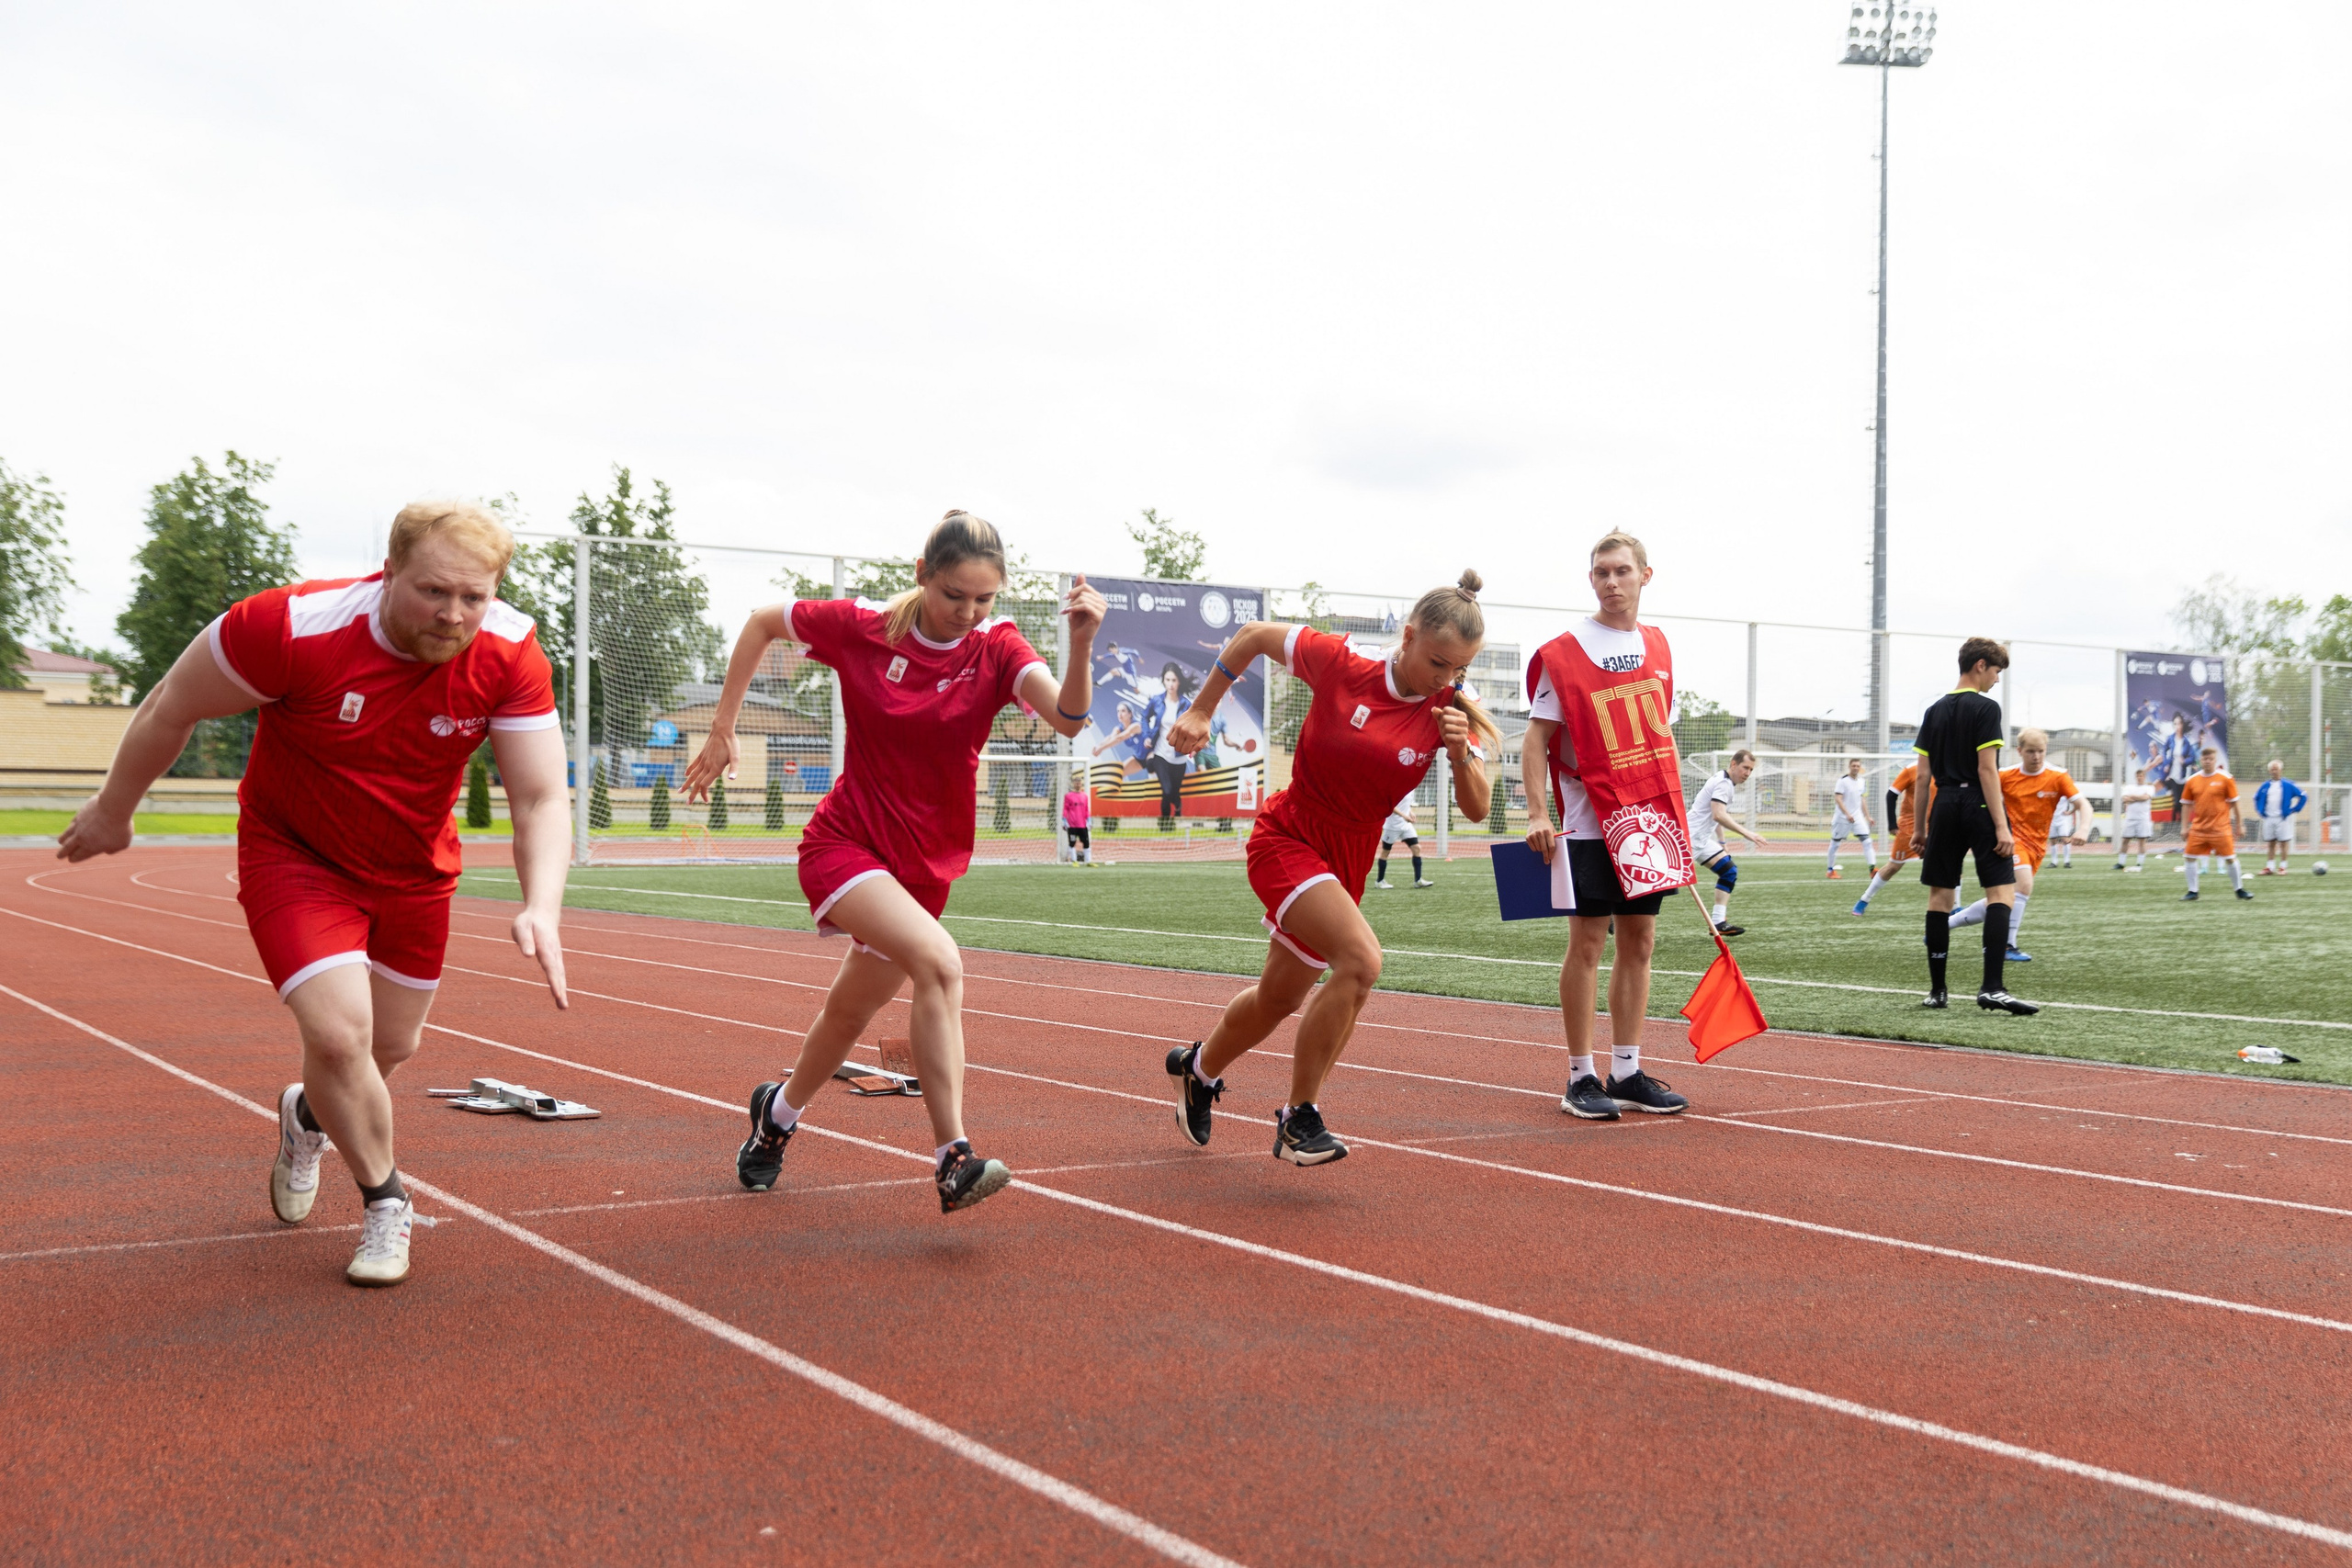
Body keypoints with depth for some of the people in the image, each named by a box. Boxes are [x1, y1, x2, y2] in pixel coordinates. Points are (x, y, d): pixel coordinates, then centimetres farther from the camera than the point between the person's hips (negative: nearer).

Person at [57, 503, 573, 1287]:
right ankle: (385, 1204, 9)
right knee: (339, 1031, -18)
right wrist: (112, 811, 1)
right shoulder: (290, 626, -30)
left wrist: (542, 908, -37)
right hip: (294, 854, -3)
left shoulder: (510, 656, -23)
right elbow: (169, 711, -13)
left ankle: (309, 1114, 53)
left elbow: (541, 796, -20)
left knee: (392, 1045, 16)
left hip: (415, 869, 4)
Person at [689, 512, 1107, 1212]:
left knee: (850, 1012, 19)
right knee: (939, 961, -30)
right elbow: (762, 623, 6)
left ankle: (776, 1115, 48)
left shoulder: (998, 649, -9)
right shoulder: (861, 628, -10)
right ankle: (953, 1160, -30)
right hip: (843, 843, -4)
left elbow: (1067, 717, -27)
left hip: (925, 865, 4)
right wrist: (721, 731, 4)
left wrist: (1081, 642, -45)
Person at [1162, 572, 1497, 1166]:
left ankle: (1199, 1067, 50)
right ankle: (1299, 1117, -13)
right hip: (1286, 841, -5)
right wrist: (1201, 709, -1)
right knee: (1361, 959, -28)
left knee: (1279, 998, 19)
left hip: (1348, 861, 5)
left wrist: (1461, 753, -28)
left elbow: (1476, 810, -10)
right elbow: (1253, 635, -3)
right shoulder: (1340, 664, -17)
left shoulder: (1450, 712, -9)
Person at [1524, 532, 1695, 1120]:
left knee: (1639, 940, 8)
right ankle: (1581, 1076, 5)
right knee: (1587, 940, -3)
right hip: (1589, 823, -5)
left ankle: (1627, 1072, 15)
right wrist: (1538, 814, -15)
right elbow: (1536, 735, -6)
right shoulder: (1563, 651, -6)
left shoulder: (1657, 646, 11)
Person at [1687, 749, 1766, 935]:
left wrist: (1721, 843, 25)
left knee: (1729, 871, 9)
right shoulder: (1723, 783, -15)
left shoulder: (1725, 782, 16)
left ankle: (1719, 923, 6)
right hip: (1690, 839, -11)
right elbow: (1718, 815, -29)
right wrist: (1747, 834, -30)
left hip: (1702, 841, 11)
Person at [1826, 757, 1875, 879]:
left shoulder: (1861, 782, 9)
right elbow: (1838, 799, -17)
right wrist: (1847, 814, -26)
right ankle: (1830, 870, 18)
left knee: (1867, 840, -9)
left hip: (1857, 816, 5)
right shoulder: (1842, 781, -10)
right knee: (1835, 843, 5)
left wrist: (1868, 816, 14)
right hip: (1842, 817, -5)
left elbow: (1863, 800, 18)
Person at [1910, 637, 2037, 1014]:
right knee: (2002, 891, -8)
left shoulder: (1935, 710, 13)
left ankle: (1936, 991, 11)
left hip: (1945, 807, 7)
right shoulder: (1985, 708, -6)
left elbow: (1922, 775, 11)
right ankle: (1992, 988, -19)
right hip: (1979, 805, -7)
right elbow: (1987, 769, -13)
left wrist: (1919, 828, 16)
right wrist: (2002, 826, -15)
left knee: (1940, 895, 8)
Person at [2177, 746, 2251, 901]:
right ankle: (2192, 892, 10)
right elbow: (2188, 805, 10)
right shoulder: (2192, 780, 4)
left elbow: (2234, 804, 1)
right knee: (2189, 858, -1)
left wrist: (2238, 826, 2)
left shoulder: (2225, 779, -5)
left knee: (2230, 859, 1)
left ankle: (2239, 890, 19)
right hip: (2198, 828, 3)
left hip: (2220, 829, -3)